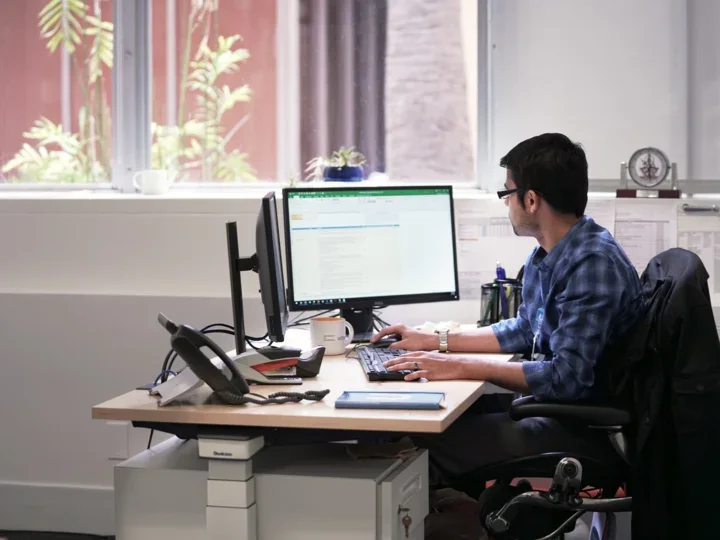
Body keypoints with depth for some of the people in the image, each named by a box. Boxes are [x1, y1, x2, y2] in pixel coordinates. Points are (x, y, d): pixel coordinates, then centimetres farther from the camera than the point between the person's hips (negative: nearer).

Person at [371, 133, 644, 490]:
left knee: (432, 443, -16)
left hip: (588, 430, -9)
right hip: (548, 406, 9)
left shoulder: (594, 263, -22)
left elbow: (567, 378, -27)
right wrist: (435, 341, 16)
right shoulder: (546, 256, 7)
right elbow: (525, 330, 21)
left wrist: (461, 367, -25)